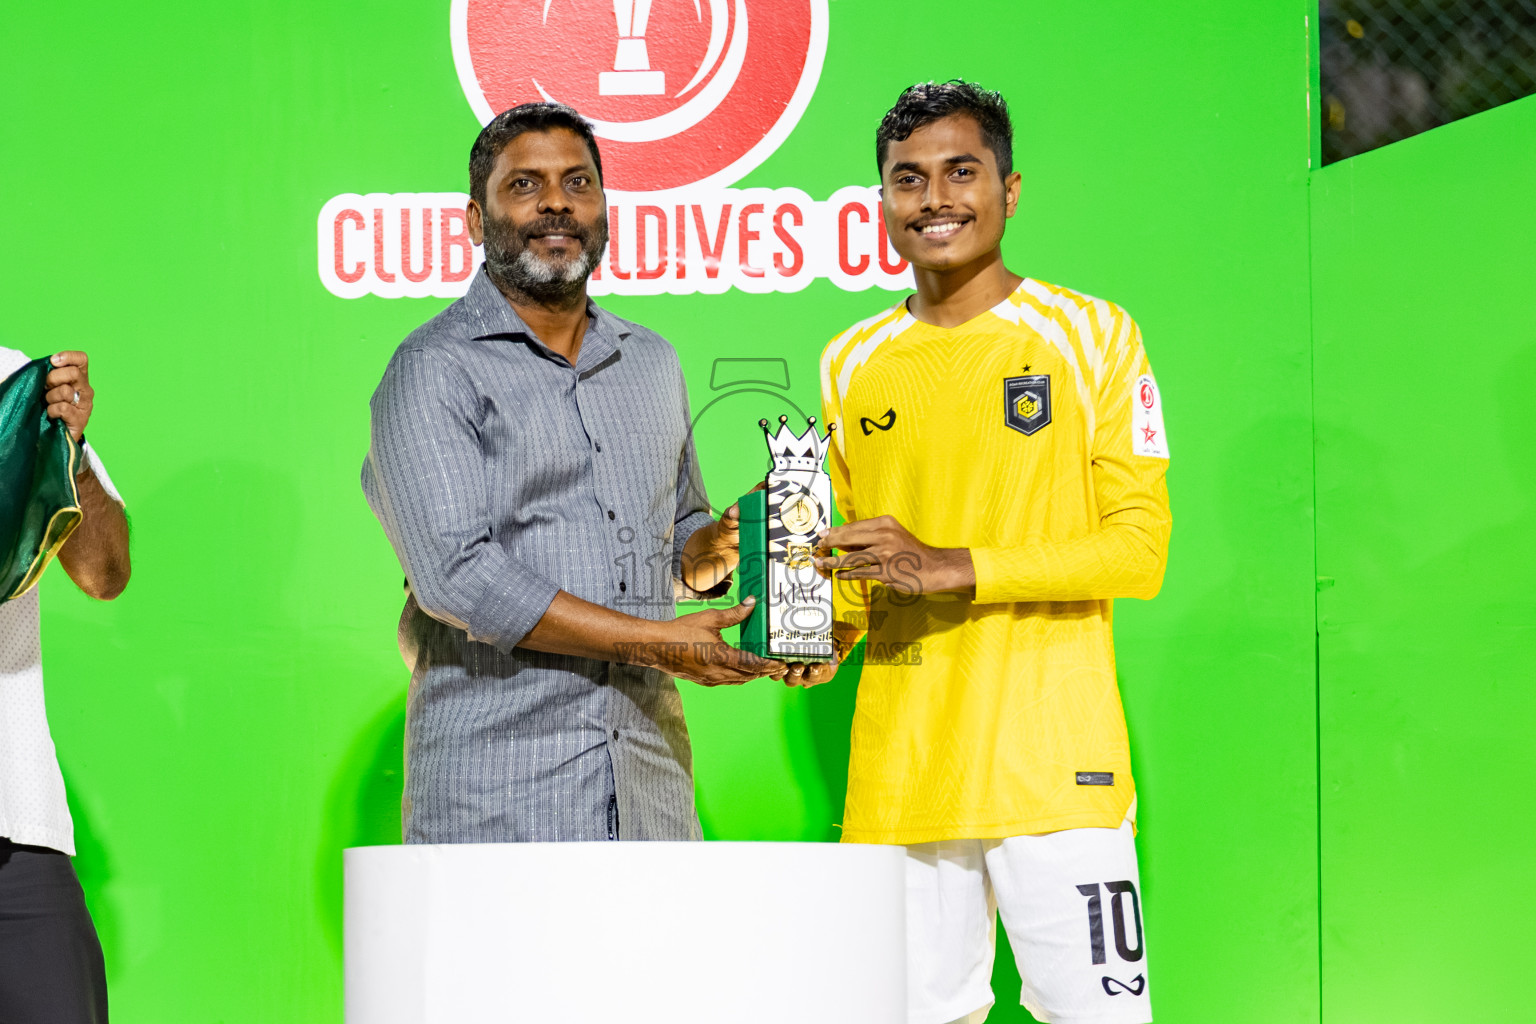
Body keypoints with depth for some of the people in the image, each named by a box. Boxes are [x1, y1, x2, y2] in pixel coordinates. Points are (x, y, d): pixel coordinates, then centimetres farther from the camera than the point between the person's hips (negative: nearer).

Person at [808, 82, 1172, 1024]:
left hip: (1055, 767, -3)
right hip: (897, 767, 4)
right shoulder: (853, 364, 13)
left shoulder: (1092, 337, 1)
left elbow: (1140, 546, -5)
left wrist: (950, 568, -14)